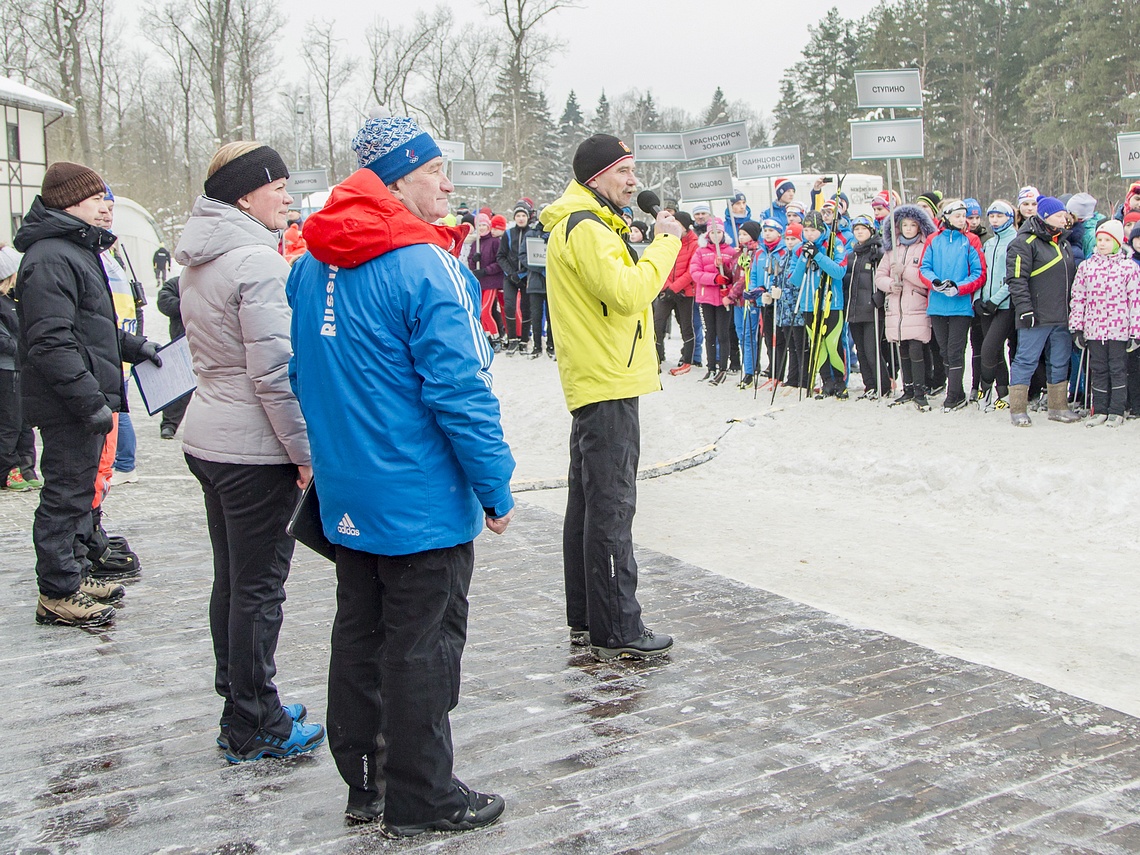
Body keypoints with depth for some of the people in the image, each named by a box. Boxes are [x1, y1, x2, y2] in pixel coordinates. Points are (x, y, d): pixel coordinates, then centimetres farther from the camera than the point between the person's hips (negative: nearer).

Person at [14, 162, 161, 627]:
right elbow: (50, 343, -25)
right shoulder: (50, 258, -18)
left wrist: (133, 346, 24)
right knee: (66, 494, -3)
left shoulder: (78, 250, 17)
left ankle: (73, 573, 31)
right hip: (67, 405, -11)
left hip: (85, 399, 11)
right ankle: (57, 593, 7)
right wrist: (90, 401, -26)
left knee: (79, 491, 19)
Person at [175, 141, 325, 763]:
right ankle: (253, 728, 12)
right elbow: (275, 371, -21)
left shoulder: (197, 262, 11)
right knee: (258, 588, 1)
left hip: (207, 437, 9)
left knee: (232, 579, 17)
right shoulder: (257, 261, -18)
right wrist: (305, 450, -15)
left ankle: (242, 709, 29)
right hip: (255, 447, -9)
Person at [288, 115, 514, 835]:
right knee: (423, 645, 4)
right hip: (423, 499, -8)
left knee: (361, 633, 17)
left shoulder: (312, 265, 7)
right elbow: (460, 391, -21)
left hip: (346, 496, 8)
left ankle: (366, 782, 31)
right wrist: (497, 486, -12)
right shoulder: (425, 267, -19)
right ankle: (420, 799, 17)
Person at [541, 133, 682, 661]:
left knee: (588, 506, 14)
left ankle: (585, 621, 23)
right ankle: (617, 632, -2)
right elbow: (627, 293, -24)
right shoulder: (585, 228, -14)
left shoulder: (587, 225, 19)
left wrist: (657, 244, 7)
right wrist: (664, 244, -15)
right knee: (611, 509, -7)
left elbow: (621, 285, 18)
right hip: (608, 385, -11)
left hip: (593, 384, 11)